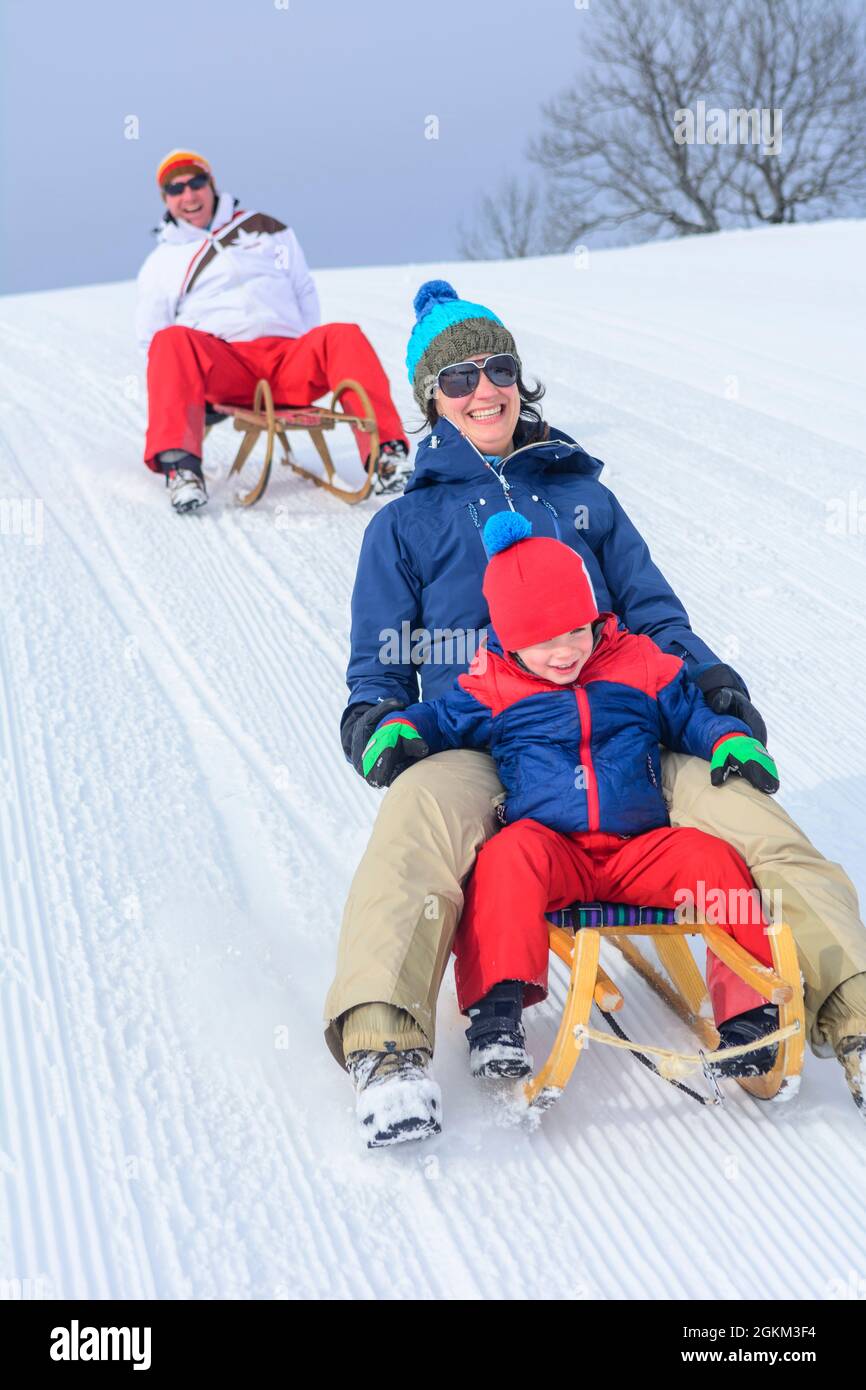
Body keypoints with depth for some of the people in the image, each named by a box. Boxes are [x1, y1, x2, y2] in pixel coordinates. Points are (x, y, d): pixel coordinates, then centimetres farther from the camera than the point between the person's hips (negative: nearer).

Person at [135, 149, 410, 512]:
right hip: (222, 367, -1)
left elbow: (304, 294, 22)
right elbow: (150, 338, 22)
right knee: (173, 341, -34)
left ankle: (386, 452, -43)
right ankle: (179, 464, -50)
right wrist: (195, 386, 5)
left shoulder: (266, 230, 25)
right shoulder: (161, 263, 24)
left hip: (289, 360, 1)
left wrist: (312, 355, 5)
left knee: (343, 336, -30)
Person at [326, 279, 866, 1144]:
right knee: (414, 826, -38)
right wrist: (376, 723, -7)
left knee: (749, 817, -25)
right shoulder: (405, 526, 21)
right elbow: (377, 671, 18)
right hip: (475, 747, -2)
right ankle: (384, 1045, -54)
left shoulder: (583, 496, 26)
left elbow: (655, 617, 21)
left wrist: (709, 676, -1)